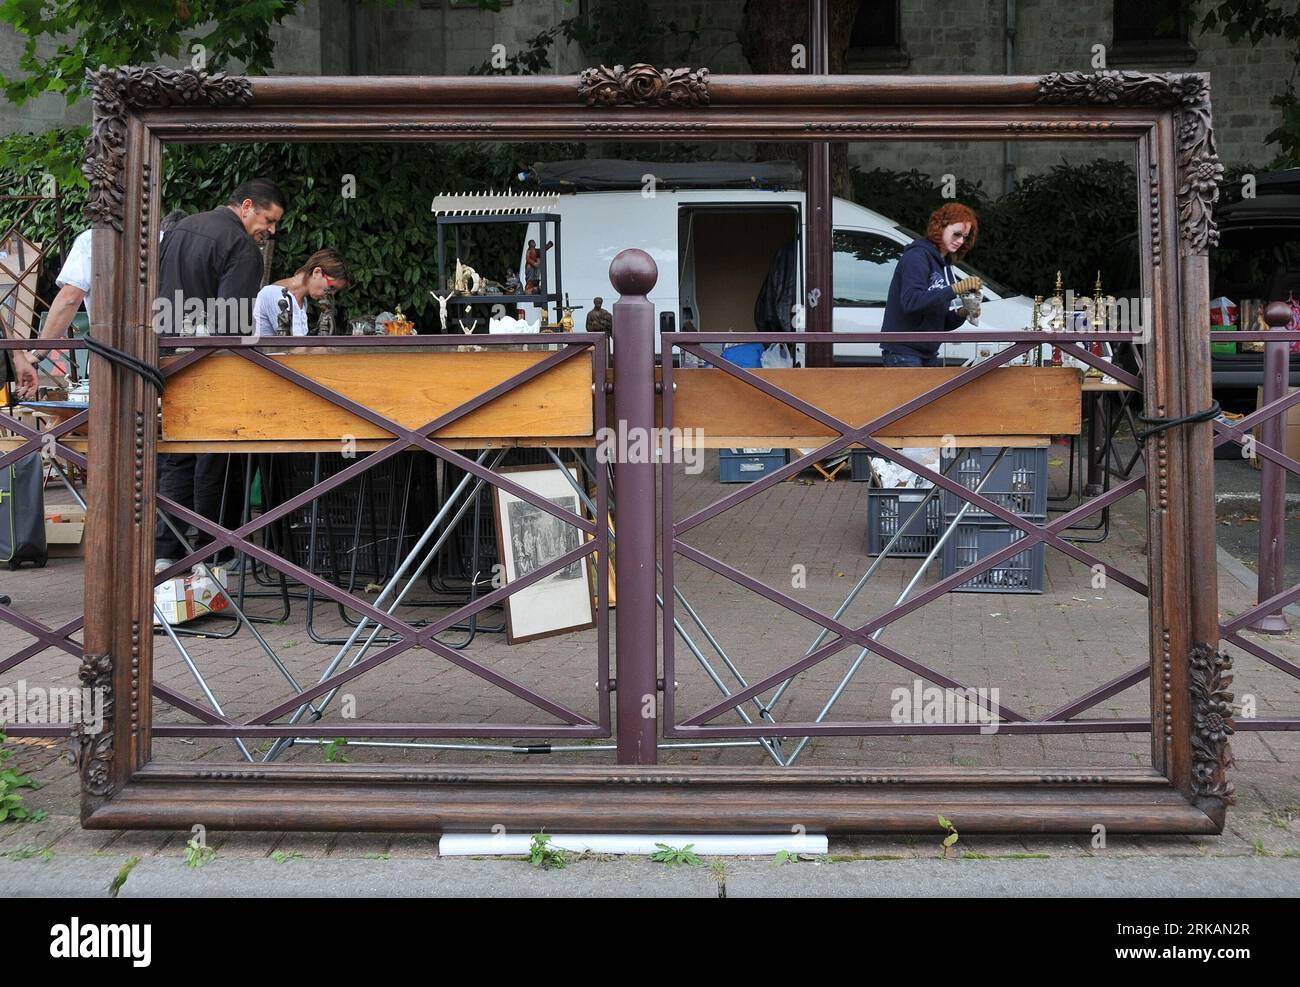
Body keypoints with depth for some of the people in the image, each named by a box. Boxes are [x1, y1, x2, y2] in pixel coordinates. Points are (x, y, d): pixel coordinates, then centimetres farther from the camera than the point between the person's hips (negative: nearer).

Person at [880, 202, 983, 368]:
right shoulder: (917, 256, -10)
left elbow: (942, 323, 16)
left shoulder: (944, 264, 16)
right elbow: (910, 301, -28)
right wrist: (955, 289, -31)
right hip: (904, 354, -9)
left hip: (928, 354, 9)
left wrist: (961, 314, -5)